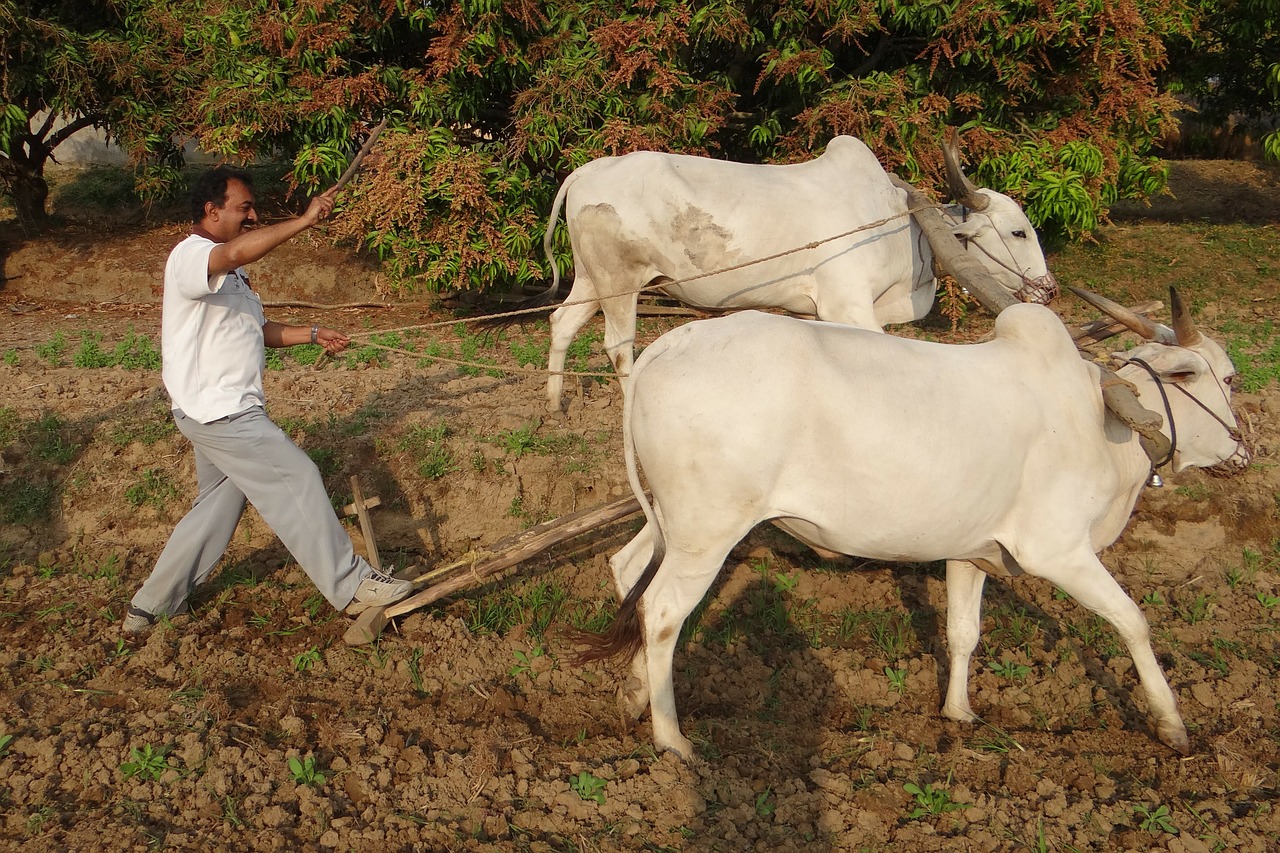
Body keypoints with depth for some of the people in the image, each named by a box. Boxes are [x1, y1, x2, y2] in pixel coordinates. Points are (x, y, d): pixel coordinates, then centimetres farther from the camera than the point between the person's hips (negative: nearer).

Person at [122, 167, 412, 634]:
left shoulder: (227, 271, 18)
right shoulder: (190, 257, -15)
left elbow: (255, 329, 24)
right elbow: (238, 251, -38)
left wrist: (312, 334, 11)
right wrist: (305, 220, -37)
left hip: (226, 412, 11)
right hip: (217, 412, -11)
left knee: (220, 505, 16)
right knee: (297, 480, -9)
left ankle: (151, 605, 25)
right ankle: (351, 586, -2)